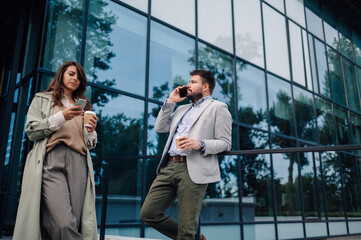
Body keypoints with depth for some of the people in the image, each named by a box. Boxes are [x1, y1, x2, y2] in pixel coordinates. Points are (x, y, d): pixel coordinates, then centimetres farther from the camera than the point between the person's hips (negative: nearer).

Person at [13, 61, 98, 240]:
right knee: (64, 223, -20)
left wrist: (91, 130, 2)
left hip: (78, 163, 3)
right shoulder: (42, 99, 20)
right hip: (51, 161, -3)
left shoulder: (83, 106, 27)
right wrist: (61, 117, -4)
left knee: (75, 223, -8)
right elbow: (31, 131, 6)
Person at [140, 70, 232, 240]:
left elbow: (225, 143, -1)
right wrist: (170, 101, 18)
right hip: (169, 167, 7)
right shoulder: (182, 109, 28)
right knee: (148, 213, 3)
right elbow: (159, 127, 22)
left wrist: (200, 144, -19)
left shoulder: (218, 108, 7)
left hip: (192, 170, -7)